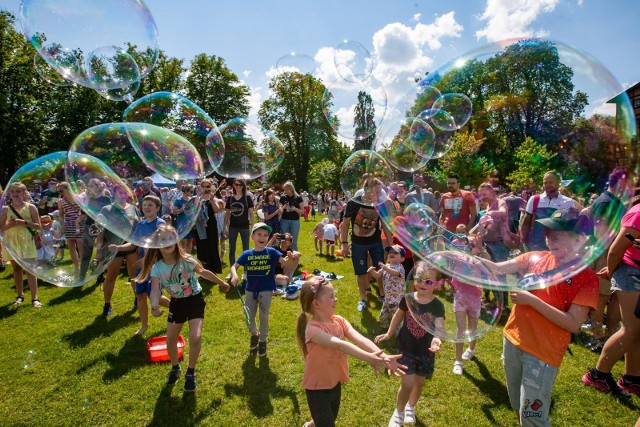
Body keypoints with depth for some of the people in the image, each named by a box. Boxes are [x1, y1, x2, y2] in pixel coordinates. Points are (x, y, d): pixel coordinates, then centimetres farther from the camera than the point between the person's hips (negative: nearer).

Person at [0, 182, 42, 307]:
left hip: (26, 242, -3)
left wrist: (24, 222, -16)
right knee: (17, 269, 11)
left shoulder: (30, 207, -1)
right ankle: (20, 295, 22)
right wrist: (10, 224, -14)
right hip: (11, 242, 3)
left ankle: (34, 298, -6)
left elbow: (38, 225, -2)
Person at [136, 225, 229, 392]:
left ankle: (190, 373, 9)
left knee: (195, 337, -16)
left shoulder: (186, 260, -22)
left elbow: (204, 272, -10)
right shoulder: (157, 267, -15)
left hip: (195, 300, -3)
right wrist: (155, 306, -48)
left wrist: (222, 283, 3)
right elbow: (155, 289, -27)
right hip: (176, 303, 3)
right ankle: (175, 368, 40)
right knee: (170, 340, 9)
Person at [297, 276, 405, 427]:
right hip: (317, 386, -7)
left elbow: (360, 339, -21)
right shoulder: (313, 329, -28)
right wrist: (367, 357, -52)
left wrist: (383, 356, -34)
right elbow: (339, 344, -41)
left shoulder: (339, 321, -8)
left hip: (335, 382, 7)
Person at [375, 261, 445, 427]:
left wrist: (437, 338, -52)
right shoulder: (408, 299, -13)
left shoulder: (437, 306, -17)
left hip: (426, 351, 1)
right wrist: (389, 334, 10)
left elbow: (439, 326, -30)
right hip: (406, 348, -1)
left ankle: (410, 408, 48)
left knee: (419, 383, 18)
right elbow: (398, 316, 4)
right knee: (408, 383, -7)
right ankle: (398, 412, 21)